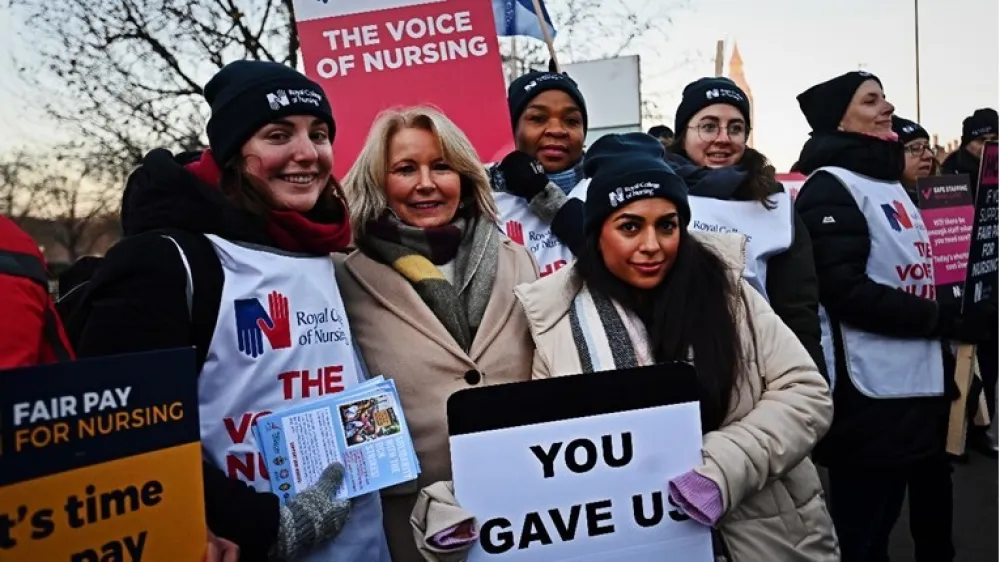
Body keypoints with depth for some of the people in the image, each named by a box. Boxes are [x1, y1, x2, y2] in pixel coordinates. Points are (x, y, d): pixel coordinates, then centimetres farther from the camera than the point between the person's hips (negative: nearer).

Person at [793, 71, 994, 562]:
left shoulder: (888, 182, 16)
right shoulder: (831, 186, -12)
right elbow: (846, 290, -21)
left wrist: (953, 316, 9)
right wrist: (946, 320, -17)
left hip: (909, 386, 9)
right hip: (867, 393, -9)